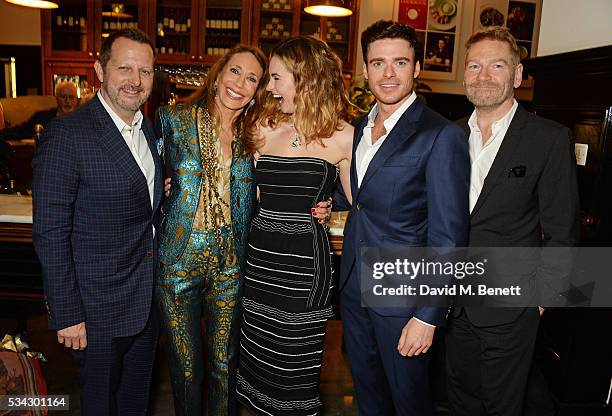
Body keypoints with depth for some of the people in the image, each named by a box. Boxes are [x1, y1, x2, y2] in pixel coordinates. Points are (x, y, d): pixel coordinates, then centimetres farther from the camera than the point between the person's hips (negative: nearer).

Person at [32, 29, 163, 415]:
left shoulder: (151, 129, 4)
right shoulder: (66, 134, -19)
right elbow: (51, 234, -18)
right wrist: (67, 314, -16)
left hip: (147, 298, 6)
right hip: (99, 307, -6)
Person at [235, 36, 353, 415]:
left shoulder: (343, 137, -4)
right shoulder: (264, 127, 7)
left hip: (305, 263, -4)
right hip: (259, 257, 4)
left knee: (296, 364, 8)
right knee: (257, 355, 15)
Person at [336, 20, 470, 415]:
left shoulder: (442, 136, -16)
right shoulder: (360, 128, 7)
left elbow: (448, 238, -18)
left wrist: (428, 316, -19)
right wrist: (330, 202, 1)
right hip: (354, 286, 7)